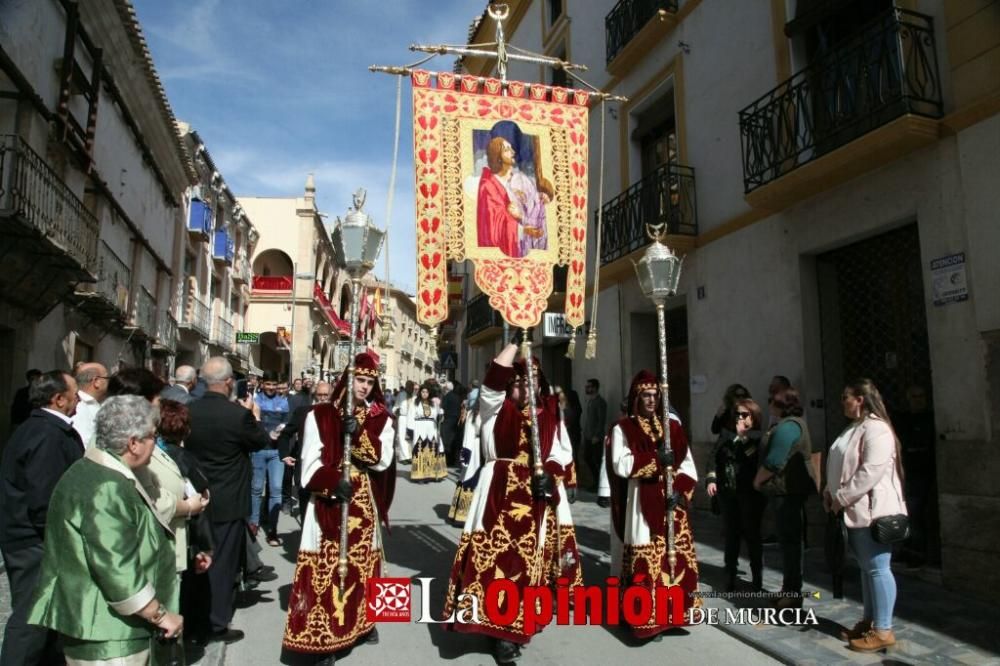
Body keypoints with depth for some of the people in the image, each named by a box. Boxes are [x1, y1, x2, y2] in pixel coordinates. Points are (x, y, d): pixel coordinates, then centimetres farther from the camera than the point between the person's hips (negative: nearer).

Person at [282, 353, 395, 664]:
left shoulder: (381, 419, 4)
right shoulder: (320, 415, -3)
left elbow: (383, 460, -9)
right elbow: (310, 464, -9)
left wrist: (359, 435, -22)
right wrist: (334, 481, -25)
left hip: (365, 505, 3)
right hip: (329, 503, -3)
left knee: (362, 564, 15)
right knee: (325, 566, -2)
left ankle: (362, 621, 34)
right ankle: (324, 636, 9)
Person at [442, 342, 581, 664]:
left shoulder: (551, 414, 9)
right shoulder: (496, 409, 2)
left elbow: (564, 451, 7)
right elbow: (494, 380, -14)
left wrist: (550, 474, -11)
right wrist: (515, 342, -13)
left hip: (540, 495, 3)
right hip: (501, 493, -2)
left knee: (531, 560, 8)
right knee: (497, 556, -6)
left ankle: (519, 624, 22)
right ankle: (501, 630, 3)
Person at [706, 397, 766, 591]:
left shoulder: (758, 437, -5)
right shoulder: (726, 433, 9)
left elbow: (749, 457, -20)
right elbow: (715, 458, 9)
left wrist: (741, 435, -13)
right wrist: (711, 479, -2)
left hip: (750, 493, -4)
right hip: (727, 493, 4)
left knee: (752, 535, 3)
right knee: (731, 535, 11)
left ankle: (757, 579, 16)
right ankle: (730, 577, 21)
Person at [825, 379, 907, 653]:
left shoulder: (875, 428, -16)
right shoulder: (854, 428, 17)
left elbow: (870, 472, -24)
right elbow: (842, 468, 22)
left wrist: (842, 498, -19)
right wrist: (831, 494, 10)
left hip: (871, 511, -10)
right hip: (855, 511, 10)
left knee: (877, 568, -3)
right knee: (866, 568, 16)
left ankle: (883, 631, 4)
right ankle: (869, 621, 25)